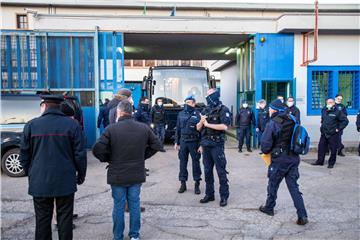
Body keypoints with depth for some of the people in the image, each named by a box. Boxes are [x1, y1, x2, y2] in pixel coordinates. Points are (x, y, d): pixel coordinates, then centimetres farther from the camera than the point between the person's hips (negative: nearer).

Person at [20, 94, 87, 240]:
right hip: (65, 181, -1)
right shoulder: (72, 125, -5)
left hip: (40, 182, 1)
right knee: (65, 218, 10)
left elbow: (24, 154, 3)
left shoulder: (31, 125, -2)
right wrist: (81, 174, 7)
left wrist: (30, 174, 17)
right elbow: (80, 154, -5)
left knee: (42, 219, 12)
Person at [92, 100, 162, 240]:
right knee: (135, 204, 15)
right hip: (137, 174, 2)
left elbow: (97, 149, -17)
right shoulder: (144, 128, -3)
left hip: (117, 175, -2)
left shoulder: (111, 129, -13)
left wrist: (108, 159, 0)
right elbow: (156, 145, 5)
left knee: (118, 206, 11)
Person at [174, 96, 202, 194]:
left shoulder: (197, 114, -5)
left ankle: (197, 184, 16)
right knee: (183, 162, 8)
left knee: (196, 162, 5)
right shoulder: (181, 114, 9)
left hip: (194, 142, -4)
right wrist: (177, 142, 9)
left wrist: (201, 144, -12)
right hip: (183, 141, 4)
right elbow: (178, 129, 12)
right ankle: (183, 183, 20)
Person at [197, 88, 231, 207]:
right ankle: (209, 194, 23)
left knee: (221, 171, -1)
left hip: (217, 145, -6)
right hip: (205, 145, 6)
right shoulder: (206, 110, 13)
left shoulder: (223, 110, -5)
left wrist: (208, 124, -13)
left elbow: (224, 126, -18)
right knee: (207, 171, 12)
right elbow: (198, 128, 14)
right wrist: (201, 122, -7)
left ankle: (224, 196, 9)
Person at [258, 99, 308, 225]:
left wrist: (265, 151, 5)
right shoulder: (292, 121, 4)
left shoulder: (272, 124, -14)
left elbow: (265, 144, -16)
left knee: (273, 184, 14)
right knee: (293, 186, 10)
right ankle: (302, 216, 6)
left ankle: (269, 208, 31)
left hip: (279, 159, -5)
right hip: (293, 158, 5)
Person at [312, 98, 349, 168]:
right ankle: (320, 161, 19)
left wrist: (338, 129, -11)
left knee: (333, 149, 1)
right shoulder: (324, 110, 10)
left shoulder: (338, 112, -8)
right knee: (321, 147, 8)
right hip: (324, 133, 6)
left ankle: (331, 163, 13)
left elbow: (345, 121, -9)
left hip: (333, 134, -5)